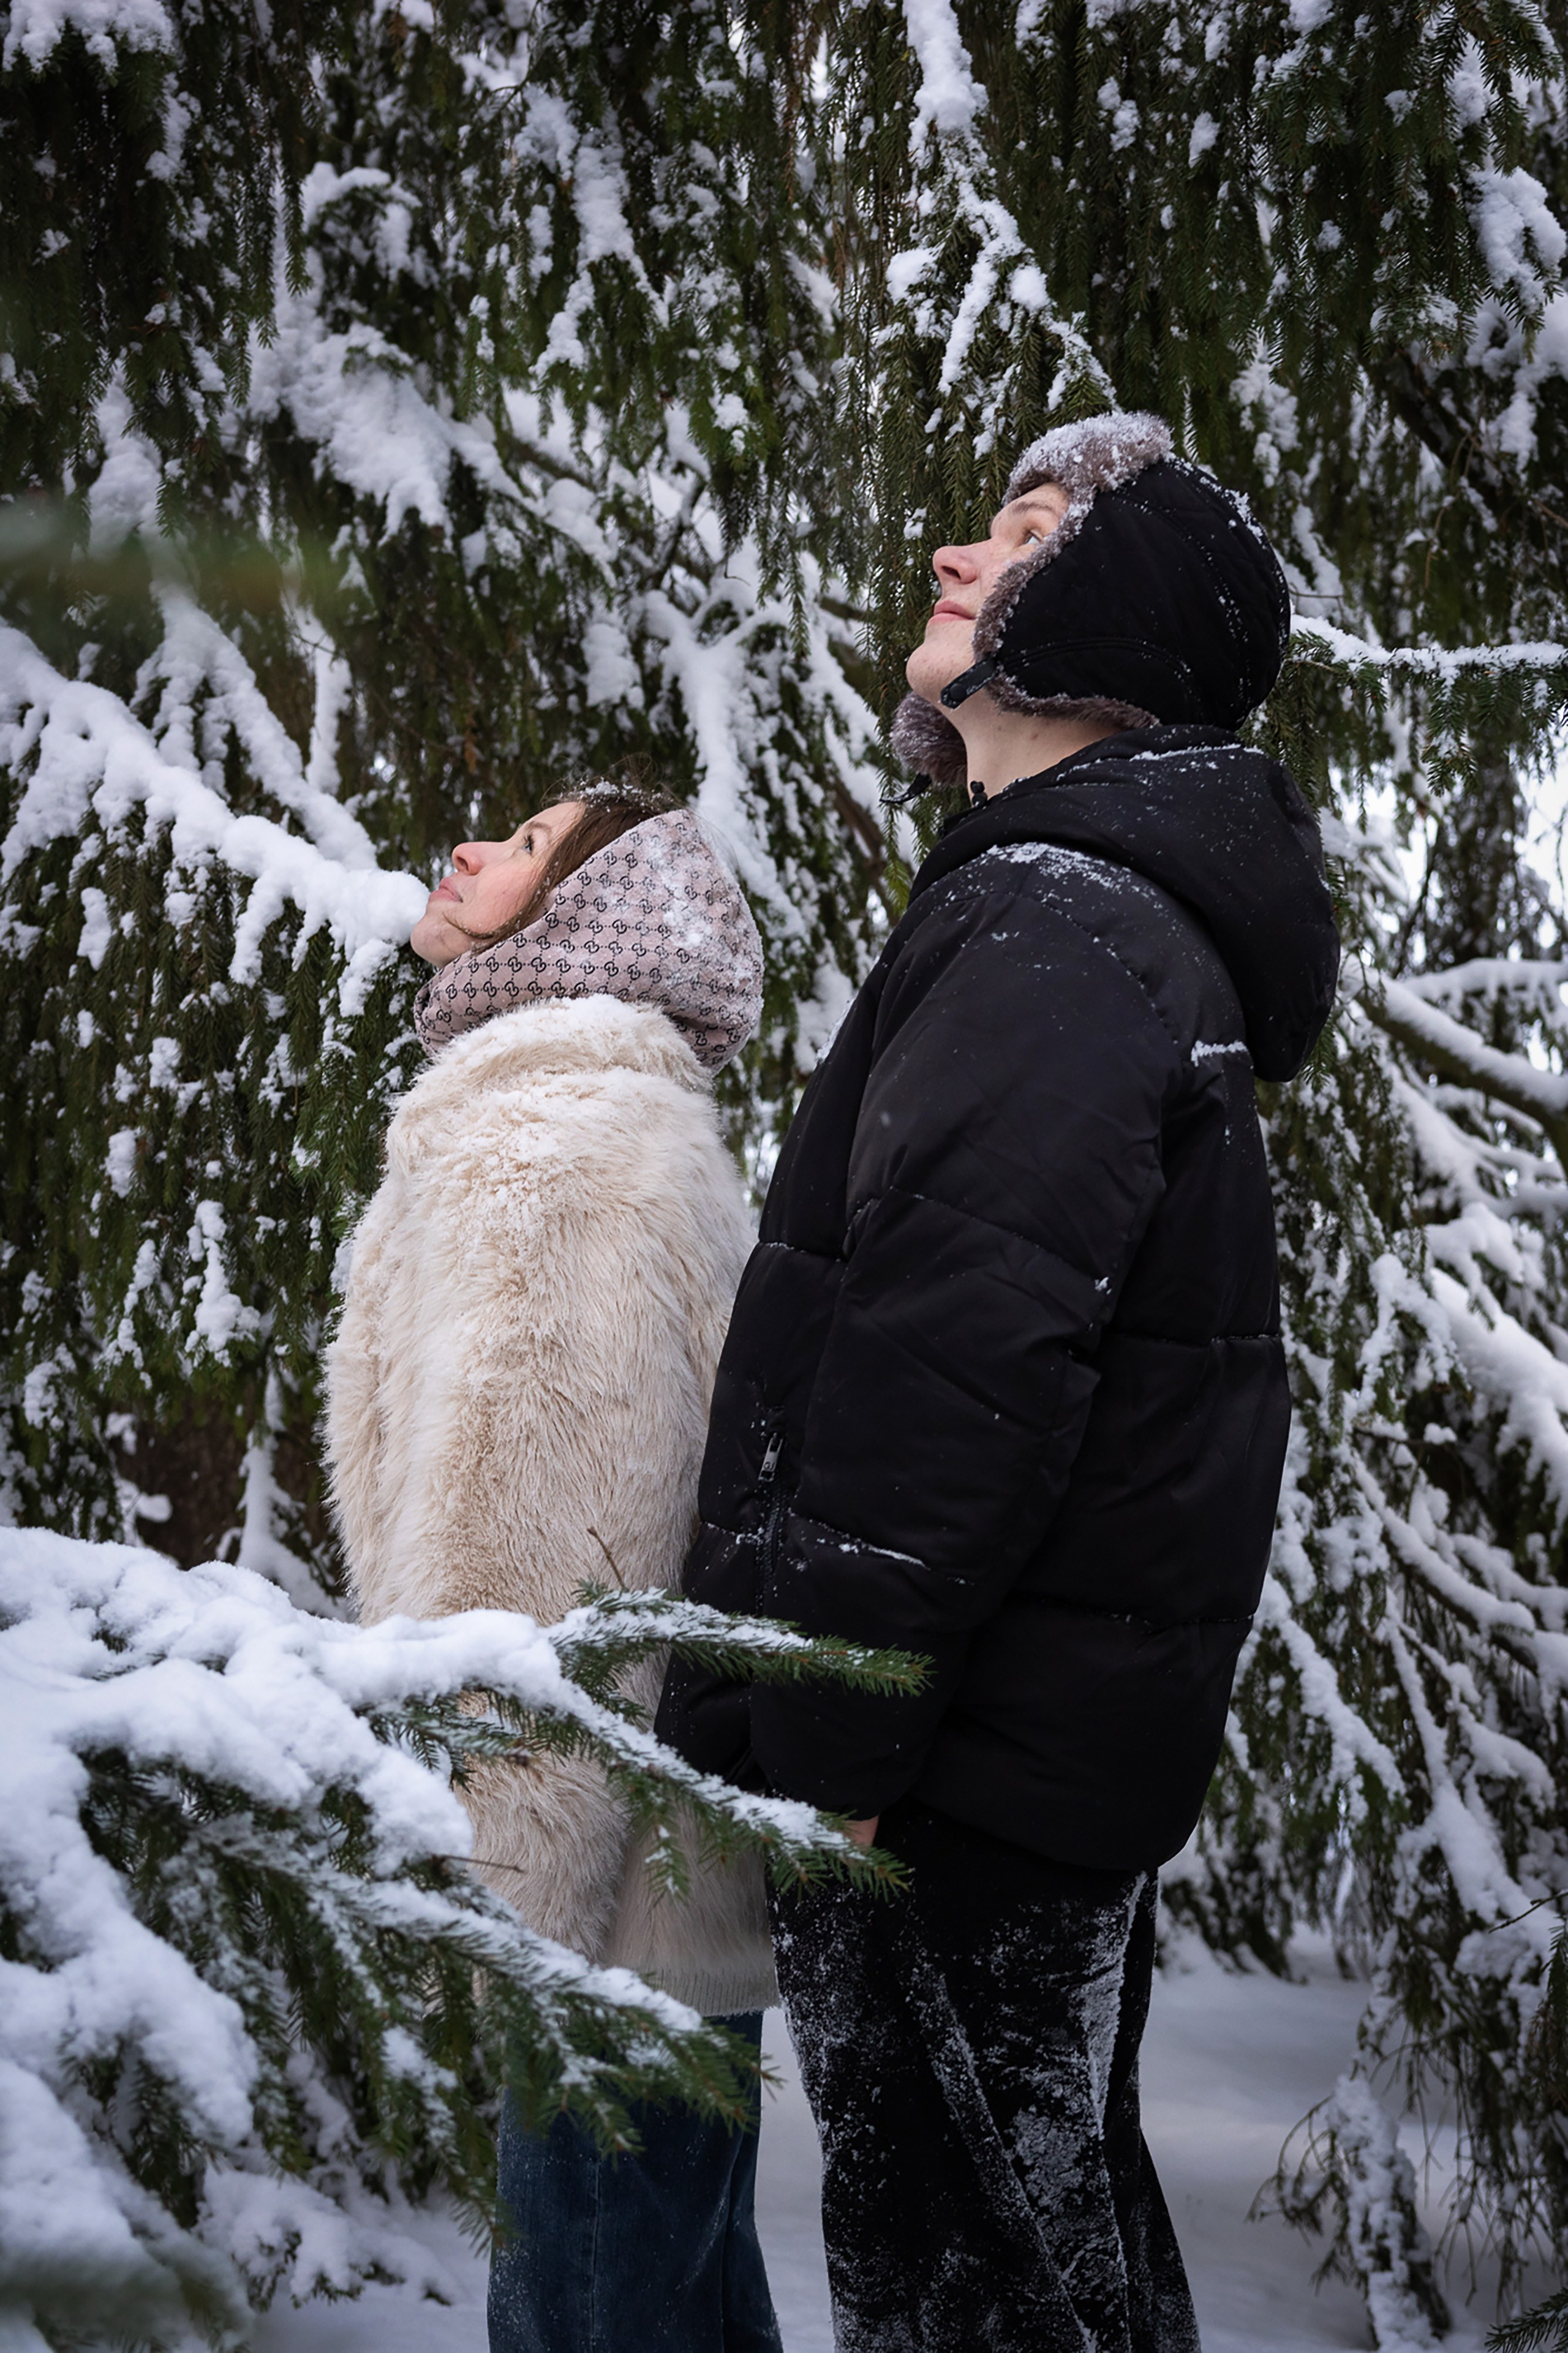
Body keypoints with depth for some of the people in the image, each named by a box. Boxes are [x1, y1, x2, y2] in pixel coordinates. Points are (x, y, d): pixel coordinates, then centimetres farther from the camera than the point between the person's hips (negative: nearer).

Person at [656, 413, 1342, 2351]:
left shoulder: (1051, 924, -17)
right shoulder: (1140, 919, 18)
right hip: (1066, 1756, 10)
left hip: (957, 1786, -10)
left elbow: (951, 1370, -27)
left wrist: (825, 1751, -23)